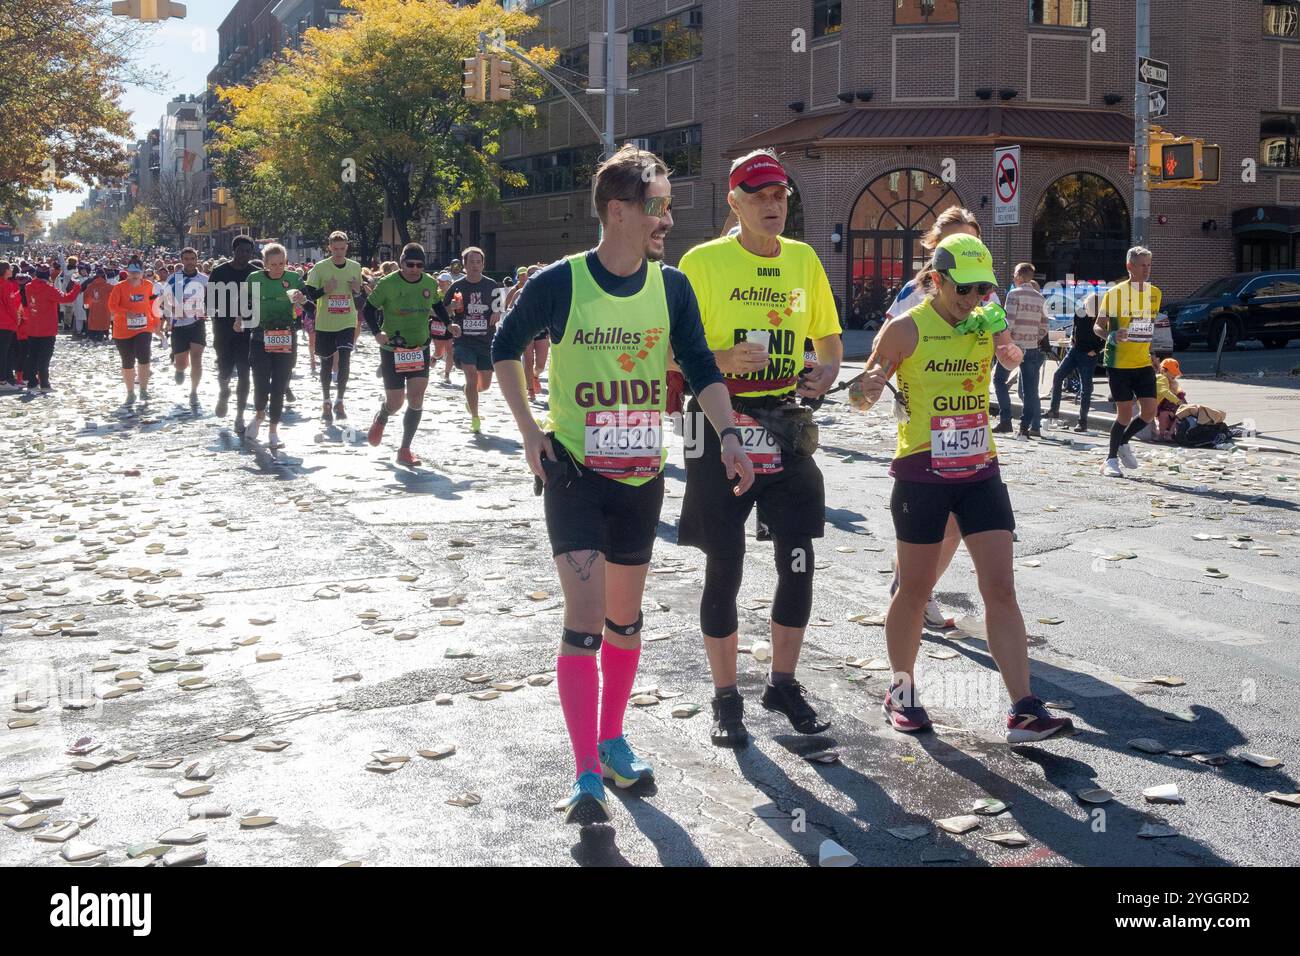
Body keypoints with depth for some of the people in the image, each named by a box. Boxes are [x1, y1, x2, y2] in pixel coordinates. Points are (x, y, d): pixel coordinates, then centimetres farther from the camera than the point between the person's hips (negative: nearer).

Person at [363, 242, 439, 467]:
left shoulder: (431, 284, 0)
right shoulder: (387, 284, -12)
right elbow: (369, 309, -3)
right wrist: (377, 332, -18)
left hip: (420, 348, 3)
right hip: (392, 349, -3)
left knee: (416, 399, -8)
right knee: (395, 402, 1)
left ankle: (405, 450, 3)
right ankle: (381, 418, 40)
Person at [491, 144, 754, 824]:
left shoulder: (671, 287, -2)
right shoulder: (559, 283, -11)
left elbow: (701, 369, 1)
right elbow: (505, 348, 3)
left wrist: (728, 436, -13)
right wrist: (529, 431, -3)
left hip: (642, 474, 4)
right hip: (574, 469, -4)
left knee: (626, 615, 15)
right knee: (584, 615, -12)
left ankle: (612, 738, 34)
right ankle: (586, 776, -6)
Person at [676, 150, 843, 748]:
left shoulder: (804, 260, 8)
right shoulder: (703, 261, -5)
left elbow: (829, 338, 18)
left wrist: (826, 371, -4)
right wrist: (723, 359, -22)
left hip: (786, 427, 4)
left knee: (798, 563, 5)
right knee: (724, 568, 2)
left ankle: (783, 685, 24)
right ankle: (726, 699, 17)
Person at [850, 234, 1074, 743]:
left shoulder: (987, 325, 5)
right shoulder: (906, 329, -8)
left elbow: (1013, 358, 23)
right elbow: (861, 396, -4)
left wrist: (1012, 351, 0)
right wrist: (867, 389, -28)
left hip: (979, 471, 4)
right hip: (921, 472, -4)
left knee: (1001, 588, -2)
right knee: (914, 590, 7)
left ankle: (1023, 711, -2)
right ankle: (901, 691, 27)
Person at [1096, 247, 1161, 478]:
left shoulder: (1155, 293, 8)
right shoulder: (1115, 293, -8)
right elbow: (1098, 326, -4)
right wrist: (1111, 335, -25)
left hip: (1143, 363, 5)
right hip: (1118, 362, -5)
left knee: (1149, 412, -2)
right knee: (1125, 413, -5)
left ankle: (1123, 442, 25)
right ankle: (1111, 459, 12)